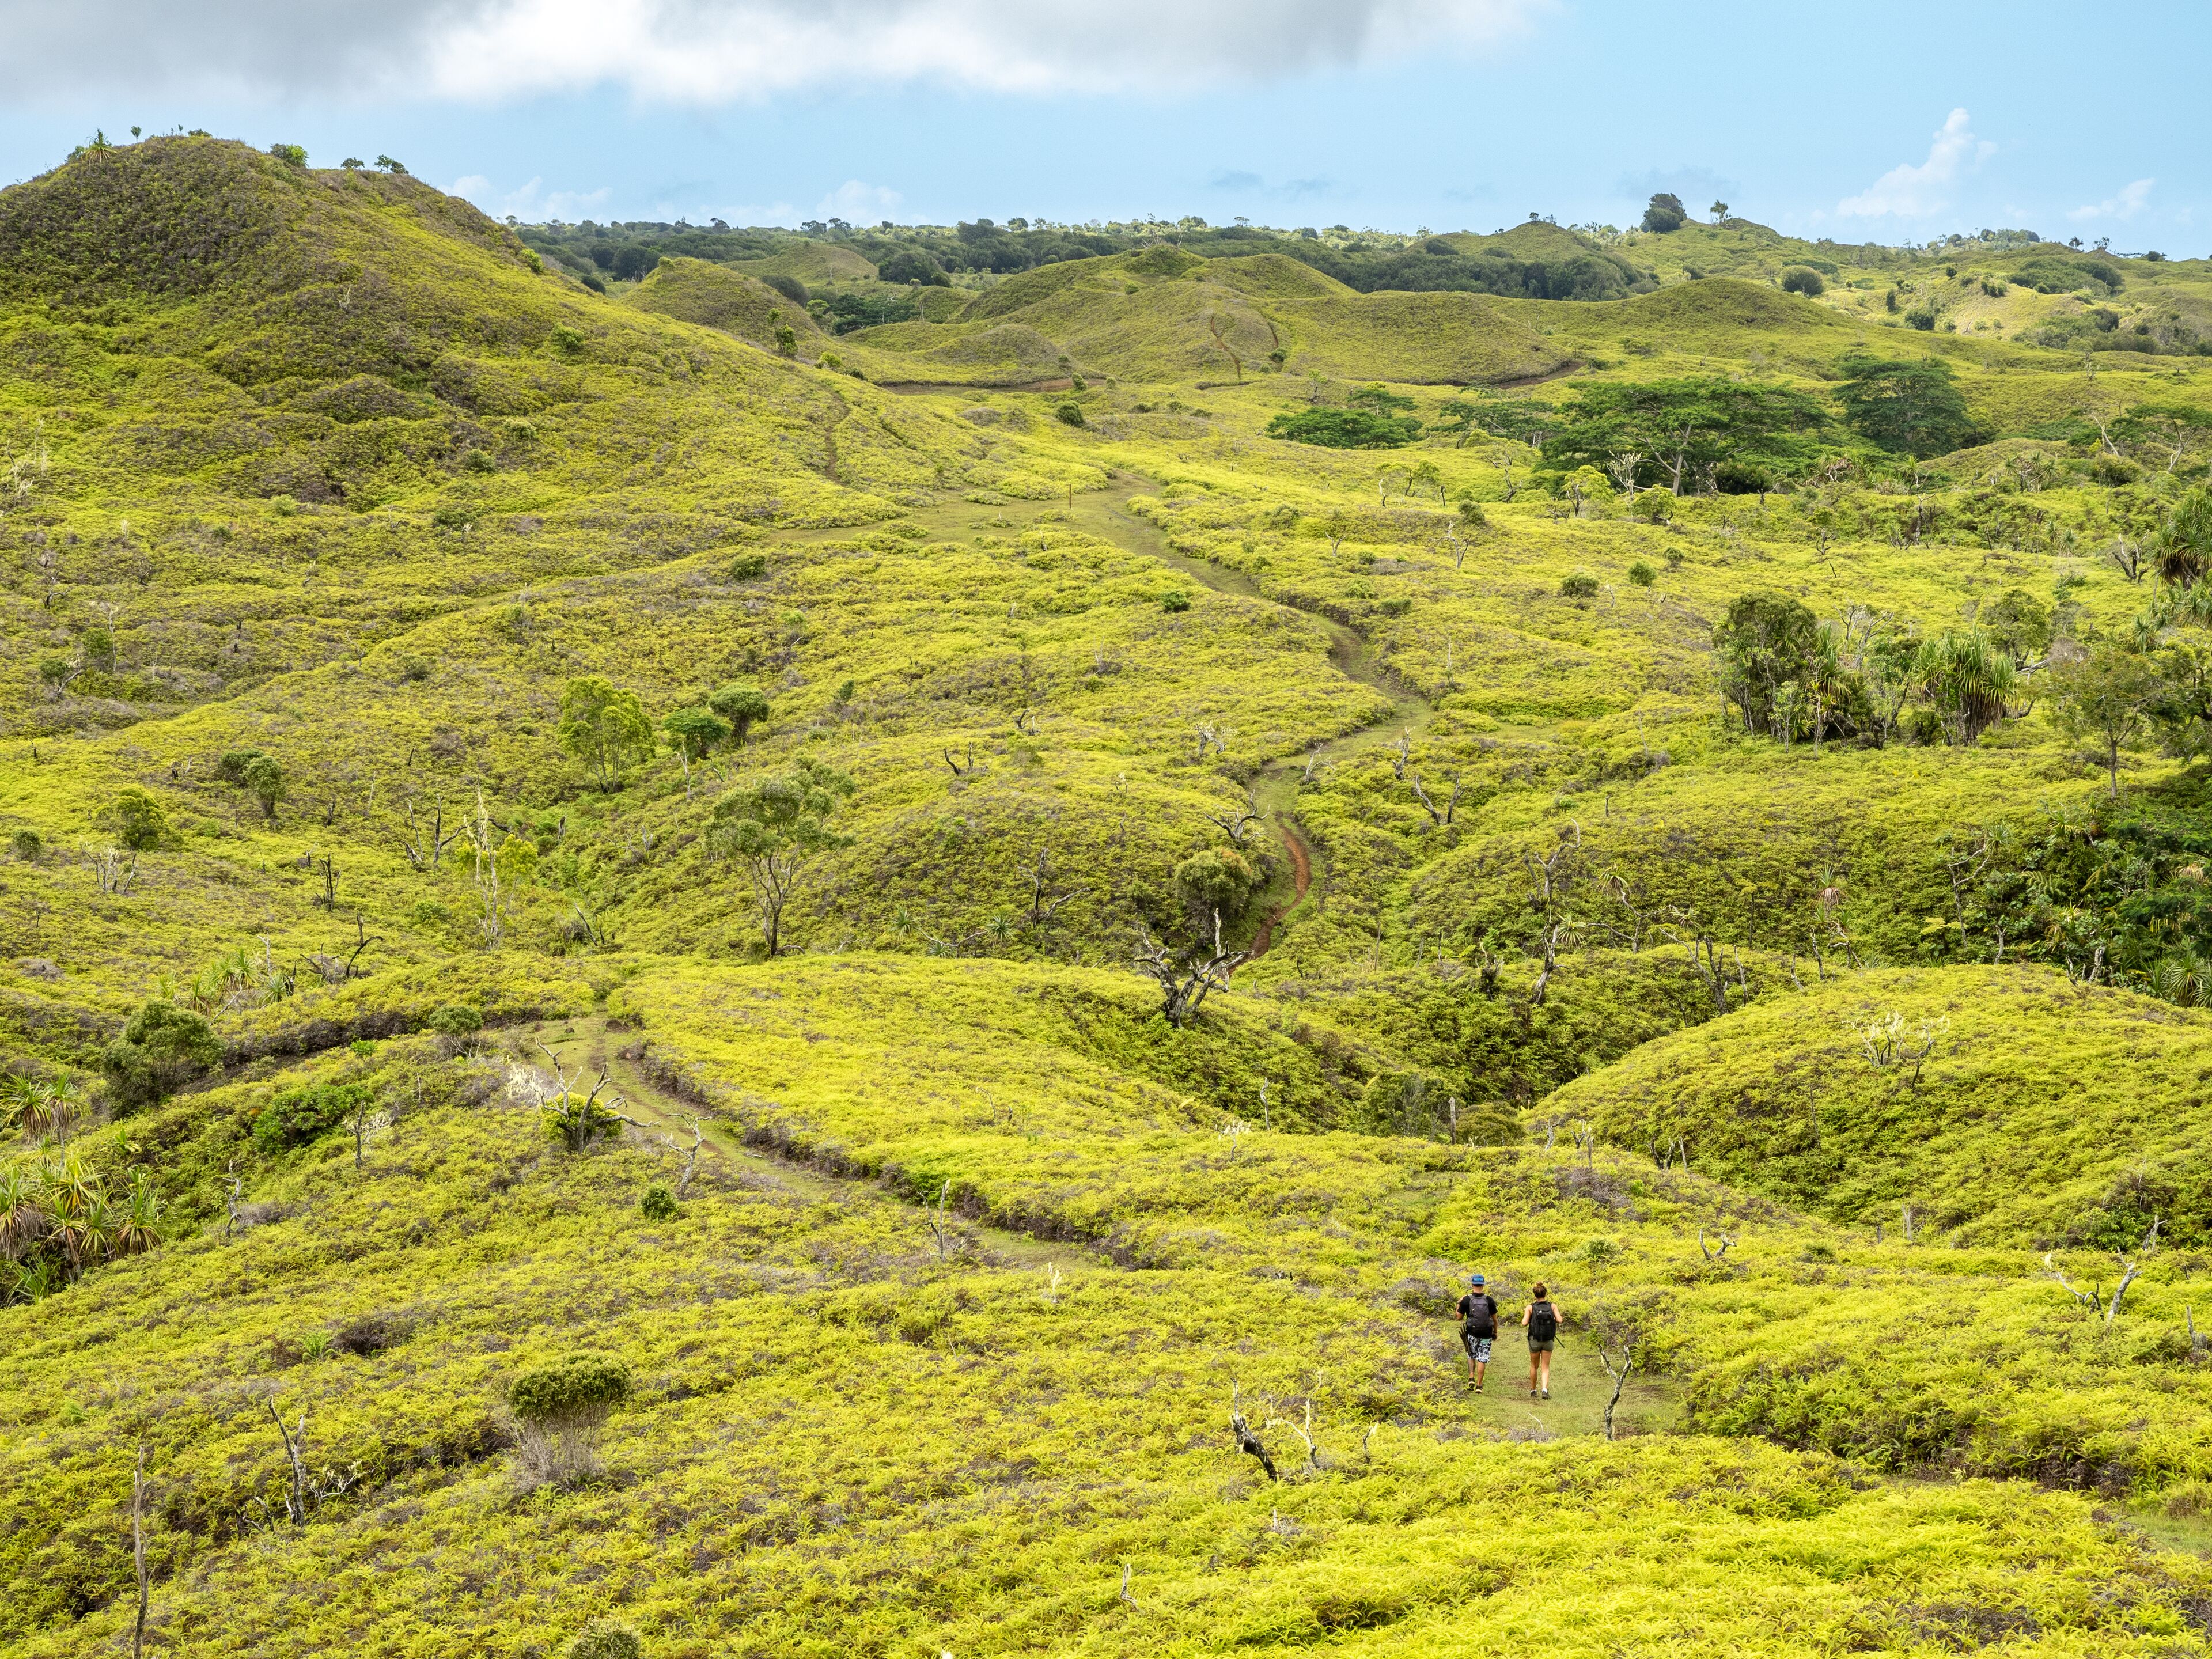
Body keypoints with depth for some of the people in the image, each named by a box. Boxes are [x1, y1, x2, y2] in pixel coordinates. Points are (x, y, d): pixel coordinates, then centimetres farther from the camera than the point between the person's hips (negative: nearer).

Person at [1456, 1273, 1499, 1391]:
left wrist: (1459, 1305, 15)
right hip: (1486, 1334, 0)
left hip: (1472, 1333, 0)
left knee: (1471, 1355, 21)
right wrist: (1495, 1332, 15)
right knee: (1482, 1360, 6)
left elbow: (1459, 1317, -1)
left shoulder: (1466, 1300, -8)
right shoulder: (1489, 1300, -5)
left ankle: (1471, 1378, 3)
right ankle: (1479, 1385, 5)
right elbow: (1495, 1318, 1)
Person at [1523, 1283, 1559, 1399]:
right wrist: (1552, 1319, 8)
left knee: (1534, 1366, 19)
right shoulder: (1552, 1306, -4)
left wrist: (1525, 1317, 6)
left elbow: (1524, 1323, -16)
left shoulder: (1530, 1308, -8)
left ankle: (1533, 1391, 28)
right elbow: (1560, 1320, -13)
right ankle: (1544, 1390, -15)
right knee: (1545, 1367, 7)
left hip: (1535, 1340, 0)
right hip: (1548, 1341, 0)